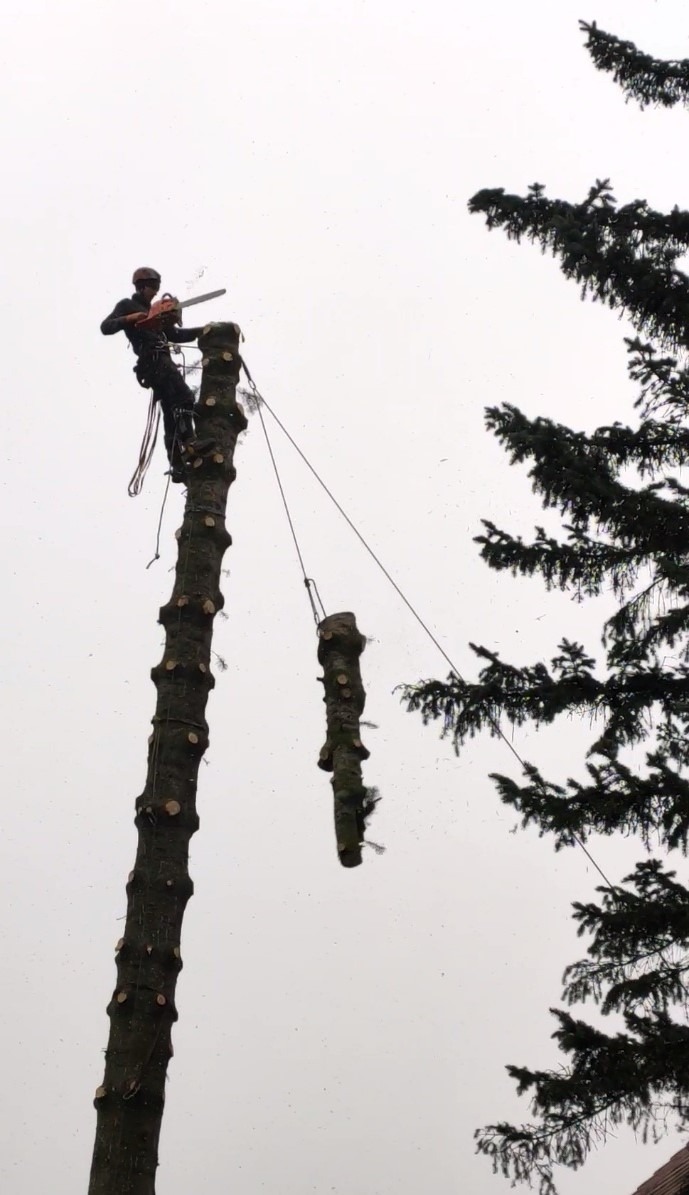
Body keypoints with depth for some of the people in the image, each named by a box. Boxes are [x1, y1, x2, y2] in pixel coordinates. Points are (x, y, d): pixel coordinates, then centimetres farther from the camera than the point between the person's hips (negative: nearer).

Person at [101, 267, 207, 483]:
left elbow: (175, 335, 30)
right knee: (184, 397, -28)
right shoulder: (127, 305, 10)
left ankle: (177, 465, -1)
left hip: (162, 359, 8)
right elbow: (106, 327, -1)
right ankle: (188, 441, -41)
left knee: (171, 416, 2)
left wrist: (201, 330, 19)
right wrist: (128, 319, -17)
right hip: (151, 359, -8)